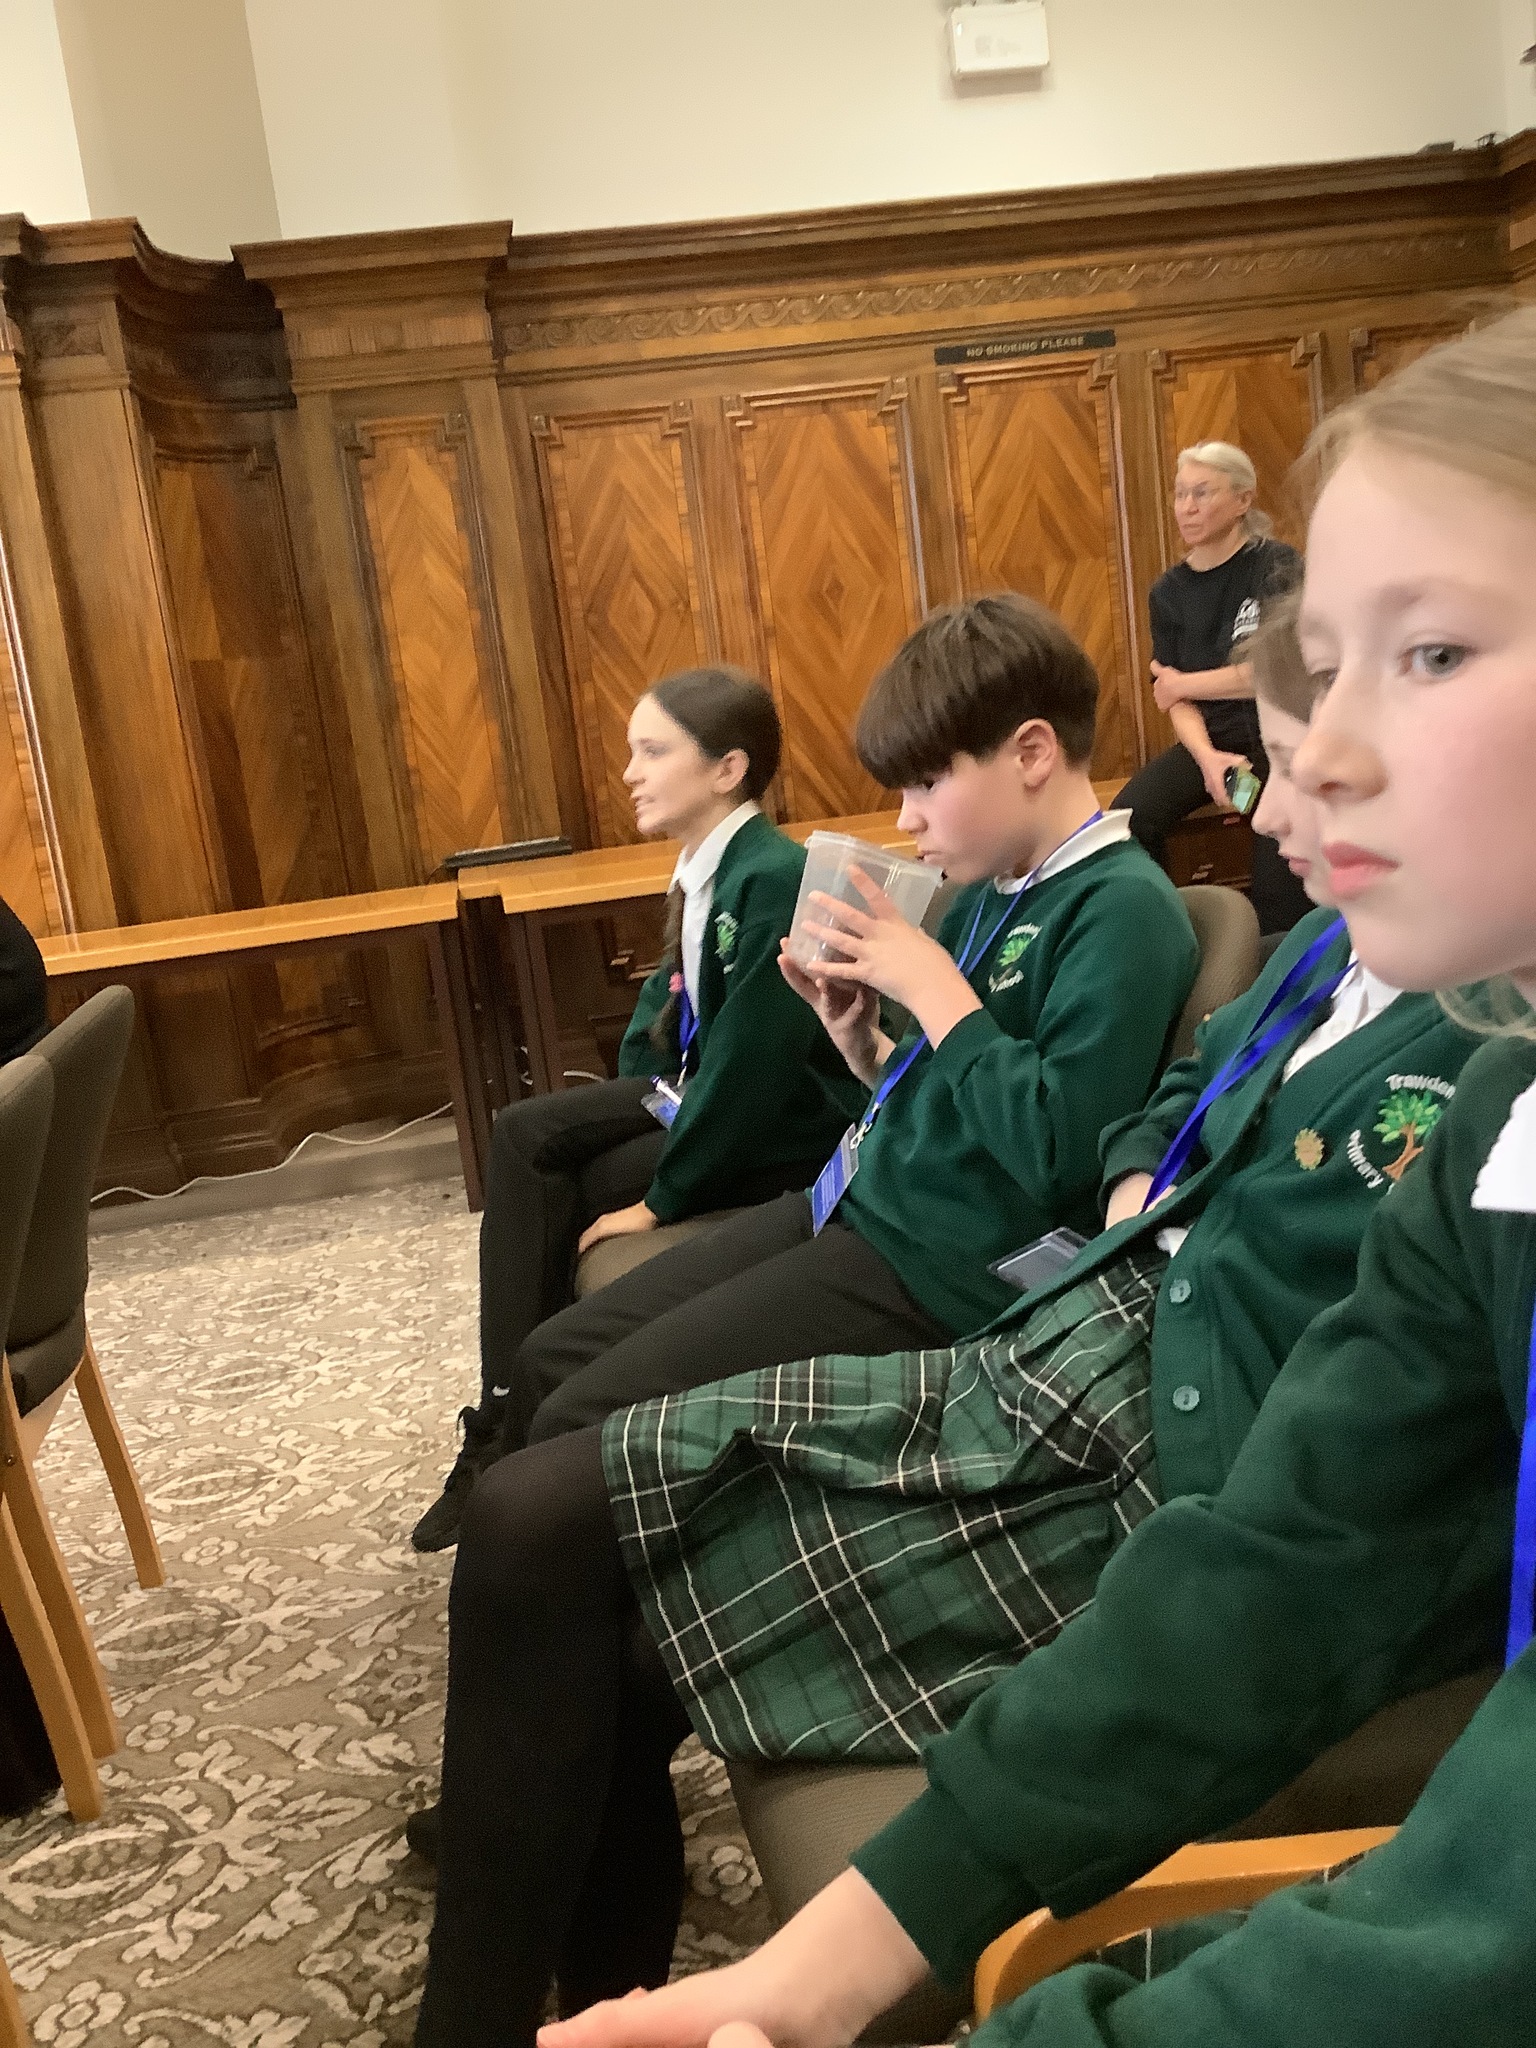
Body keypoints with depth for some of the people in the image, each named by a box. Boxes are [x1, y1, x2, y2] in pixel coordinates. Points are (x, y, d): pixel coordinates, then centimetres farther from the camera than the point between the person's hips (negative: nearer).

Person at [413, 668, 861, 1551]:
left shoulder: (776, 878, -23)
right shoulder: (707, 867, 4)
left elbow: (753, 1063, -26)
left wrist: (661, 1198, -20)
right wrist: (640, 1094, 2)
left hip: (790, 1125, -9)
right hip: (704, 1089, 9)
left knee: (574, 1197, -16)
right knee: (527, 1135, -4)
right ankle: (510, 1416, -4)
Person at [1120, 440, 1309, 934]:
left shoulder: (1277, 565, -6)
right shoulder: (1168, 592, 6)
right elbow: (1178, 702, 0)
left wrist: (1184, 683, -5)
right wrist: (1207, 756, -20)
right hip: (1212, 740, 4)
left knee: (1279, 908, -19)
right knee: (1129, 818, -23)